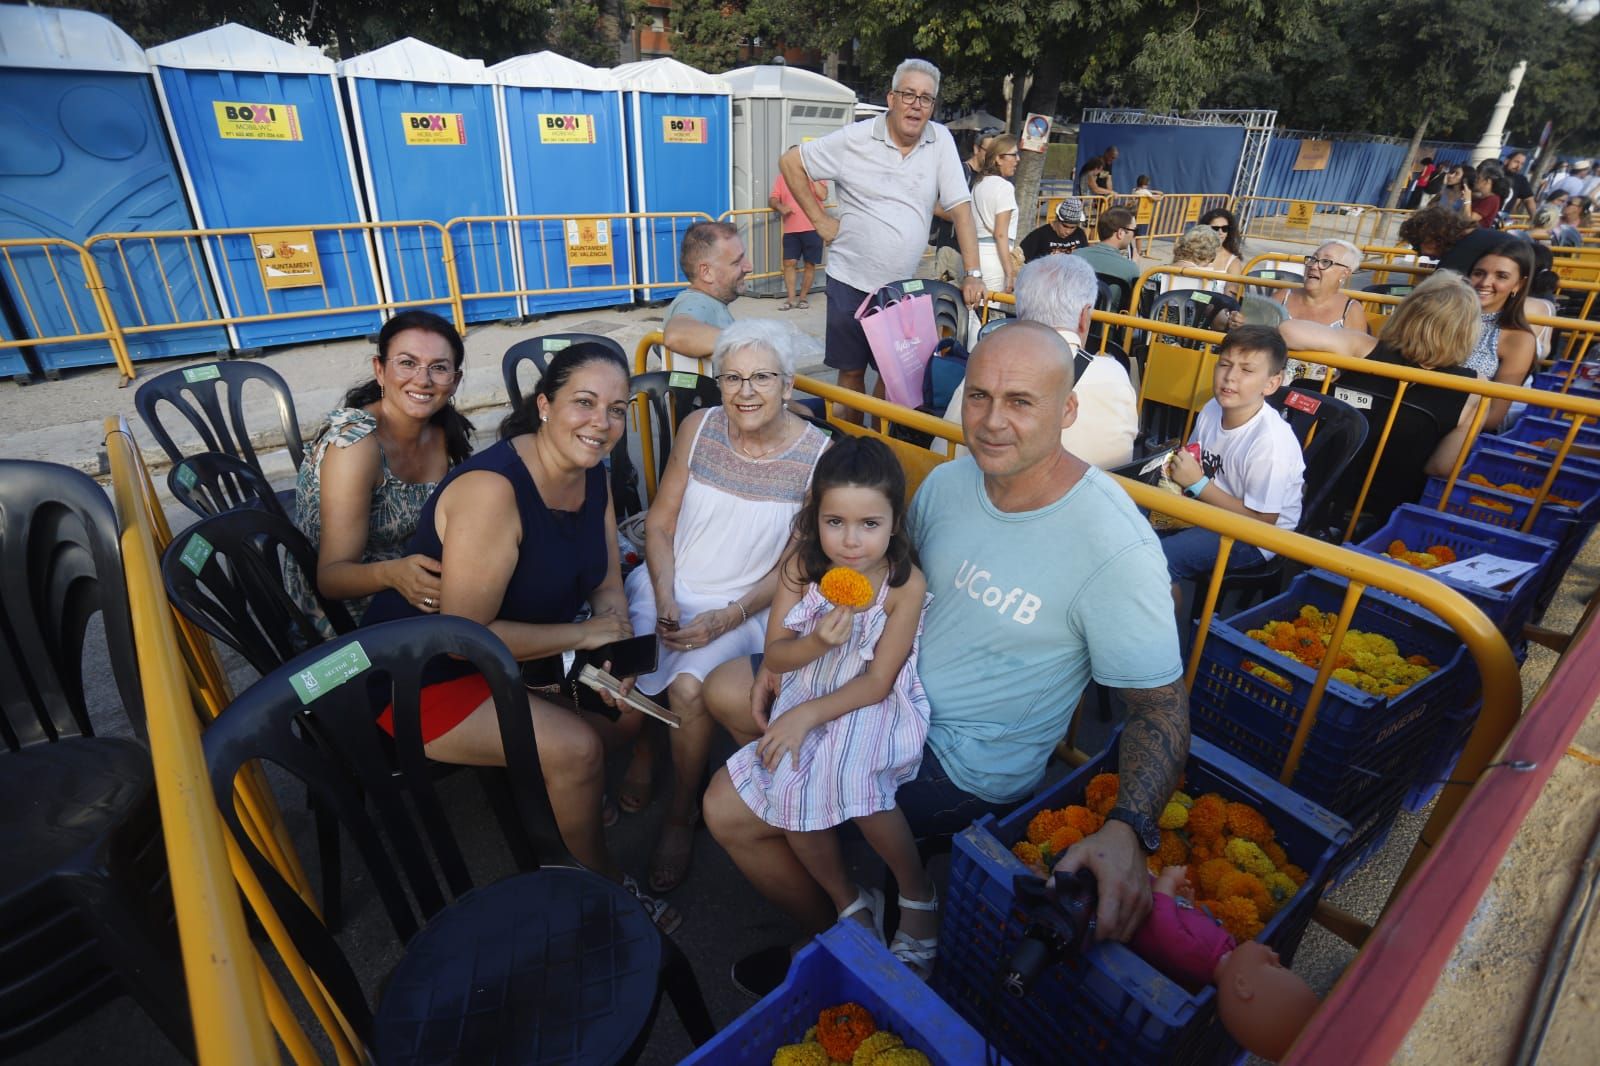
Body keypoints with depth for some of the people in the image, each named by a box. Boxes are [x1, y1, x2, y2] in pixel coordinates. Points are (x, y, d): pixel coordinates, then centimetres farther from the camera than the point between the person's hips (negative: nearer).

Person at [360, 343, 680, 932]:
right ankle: (607, 881, 8)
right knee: (576, 748, -20)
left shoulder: (593, 473, -5)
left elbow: (607, 586, 2)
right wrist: (582, 635, -23)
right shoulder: (492, 489, -31)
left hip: (517, 648, 8)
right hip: (426, 677, -8)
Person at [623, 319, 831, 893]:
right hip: (670, 585, 3)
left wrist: (727, 619, -15)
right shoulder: (698, 428, -2)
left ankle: (681, 815, 3)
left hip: (743, 604, -2)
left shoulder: (817, 456, -10)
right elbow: (659, 523, 3)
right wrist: (665, 602, -11)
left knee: (688, 686, -26)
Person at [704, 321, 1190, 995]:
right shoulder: (949, 481, -6)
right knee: (727, 689, 9)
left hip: (967, 759, -7)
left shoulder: (1115, 547, -26)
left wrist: (1129, 832, -34)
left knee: (728, 811, -9)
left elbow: (1160, 705, -18)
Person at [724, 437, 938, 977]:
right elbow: (773, 655, -4)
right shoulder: (802, 565, -9)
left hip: (872, 704, -3)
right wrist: (818, 642, -24)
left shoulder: (906, 583, -18)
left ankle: (918, 896, 2)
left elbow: (877, 682, -14)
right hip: (808, 694, 4)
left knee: (848, 778, -29)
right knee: (790, 785, -20)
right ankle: (850, 903, 9)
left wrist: (808, 715, -21)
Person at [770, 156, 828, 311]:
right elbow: (772, 199, 6)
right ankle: (791, 298, 0)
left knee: (810, 264, 2)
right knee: (789, 263, -5)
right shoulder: (781, 178, 12)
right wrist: (780, 207, -15)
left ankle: (803, 297, 12)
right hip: (791, 229, 1)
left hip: (813, 228, -1)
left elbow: (823, 195, -8)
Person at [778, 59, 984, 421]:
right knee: (852, 370, 8)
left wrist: (973, 274, -7)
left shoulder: (941, 140, 1)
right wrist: (819, 219, -2)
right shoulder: (854, 139, -5)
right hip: (852, 281, -2)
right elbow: (791, 162, 3)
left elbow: (960, 207, -1)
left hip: (906, 284, 2)